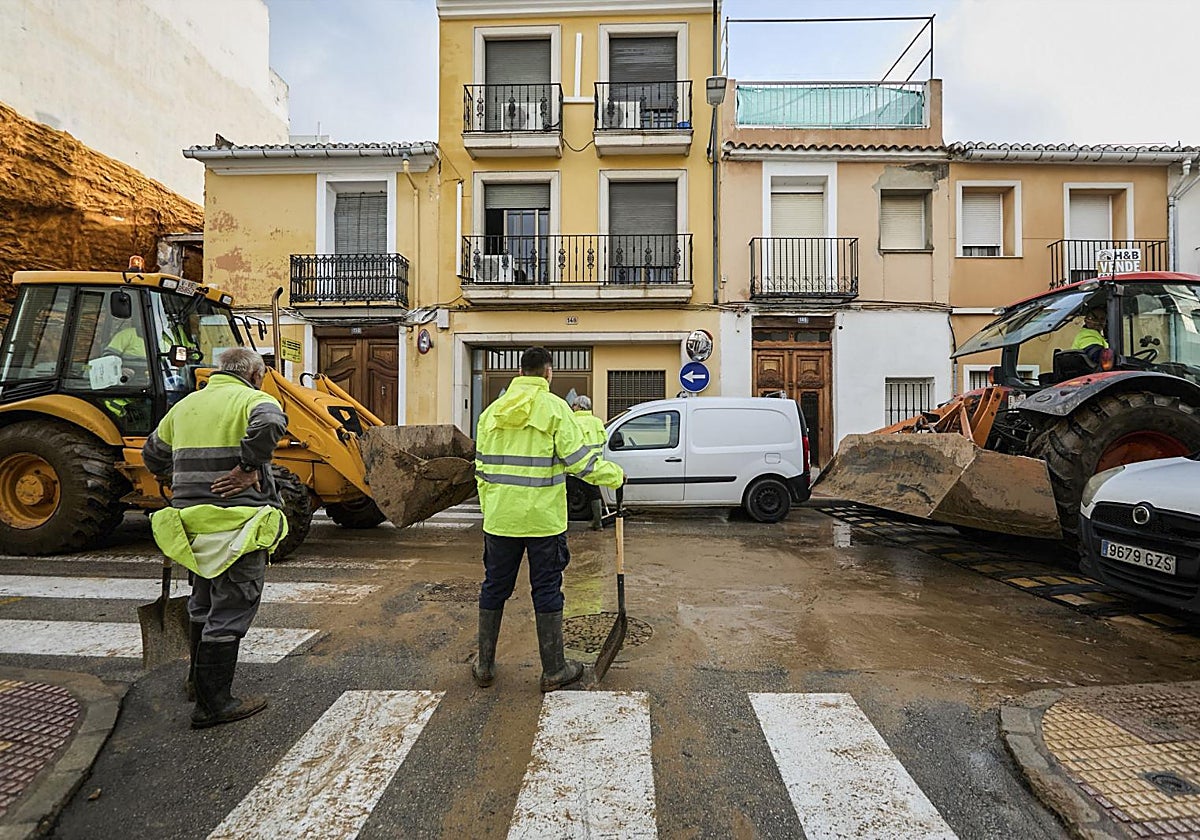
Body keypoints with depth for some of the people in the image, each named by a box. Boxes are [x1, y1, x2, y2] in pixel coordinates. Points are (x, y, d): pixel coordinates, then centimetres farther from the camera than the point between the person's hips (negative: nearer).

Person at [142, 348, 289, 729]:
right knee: (230, 610, 3)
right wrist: (250, 468, -22)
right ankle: (213, 704, 11)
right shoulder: (252, 398, -6)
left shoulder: (185, 405, 16)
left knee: (204, 603, 25)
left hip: (194, 519, 8)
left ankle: (198, 679, 41)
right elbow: (270, 423, -31)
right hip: (236, 522, -8)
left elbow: (153, 453, 25)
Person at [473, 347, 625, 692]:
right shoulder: (554, 407, -8)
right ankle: (554, 671, 19)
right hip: (543, 519, -4)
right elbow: (579, 459, -12)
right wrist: (615, 475, 3)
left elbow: (481, 467, 10)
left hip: (500, 519, 4)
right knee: (547, 592, 7)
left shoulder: (492, 410, 7)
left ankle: (484, 666, 28)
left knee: (494, 588, 15)